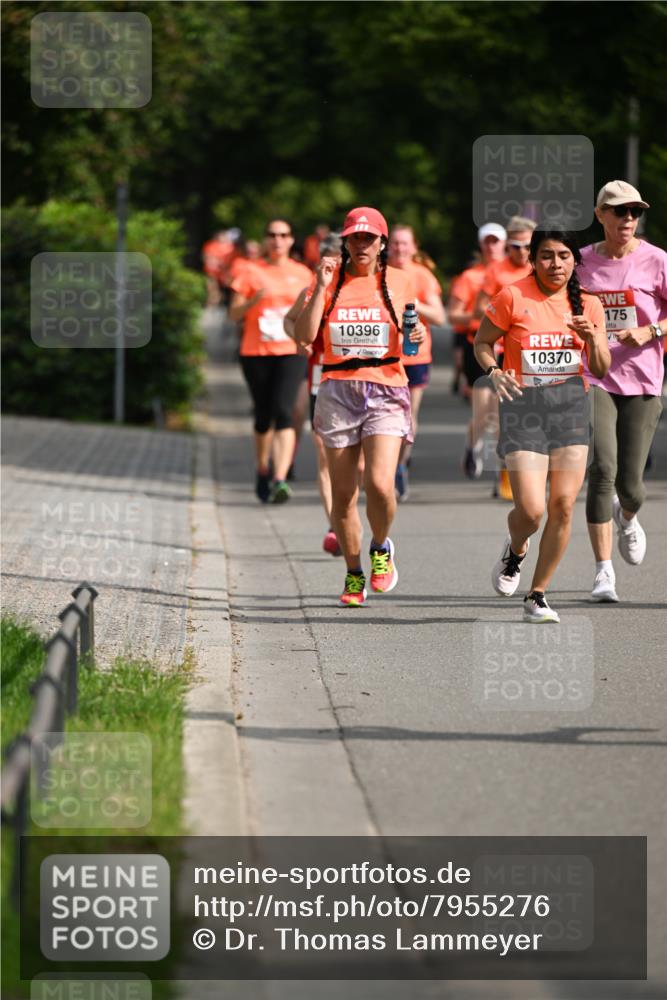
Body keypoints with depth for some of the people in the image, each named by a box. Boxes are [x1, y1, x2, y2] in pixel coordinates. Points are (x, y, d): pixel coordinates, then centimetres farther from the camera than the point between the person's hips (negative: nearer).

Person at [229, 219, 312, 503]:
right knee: (264, 416, 9)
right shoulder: (251, 272, 3)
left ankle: (280, 479, -26)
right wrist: (254, 300, -16)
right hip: (256, 352, 0)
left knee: (283, 411, -18)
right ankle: (263, 471, 33)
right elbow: (234, 314, 1)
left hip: (291, 352, 0)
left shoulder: (302, 274, 9)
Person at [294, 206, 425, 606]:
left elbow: (414, 325, 19)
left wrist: (419, 334, -3)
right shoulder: (331, 280, 5)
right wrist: (322, 288, -12)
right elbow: (305, 335, -6)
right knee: (343, 493, 4)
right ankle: (354, 574, 20)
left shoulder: (399, 281, 6)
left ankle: (381, 548, 12)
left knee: (380, 484, -18)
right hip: (338, 390, 1)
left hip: (386, 391, -1)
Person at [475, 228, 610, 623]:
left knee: (563, 506, -4)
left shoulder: (588, 304, 6)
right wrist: (494, 370, -14)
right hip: (523, 403, -3)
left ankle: (538, 595, 12)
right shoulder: (512, 298, -5)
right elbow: (483, 341, 5)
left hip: (571, 403, 3)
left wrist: (592, 338, -12)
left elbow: (601, 369, 8)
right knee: (531, 510, -12)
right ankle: (515, 550, 26)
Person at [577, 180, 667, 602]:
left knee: (629, 484, 1)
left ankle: (627, 518, 41)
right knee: (603, 470, -17)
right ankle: (604, 572, -12)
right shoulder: (582, 262, 5)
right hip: (594, 378, 0)